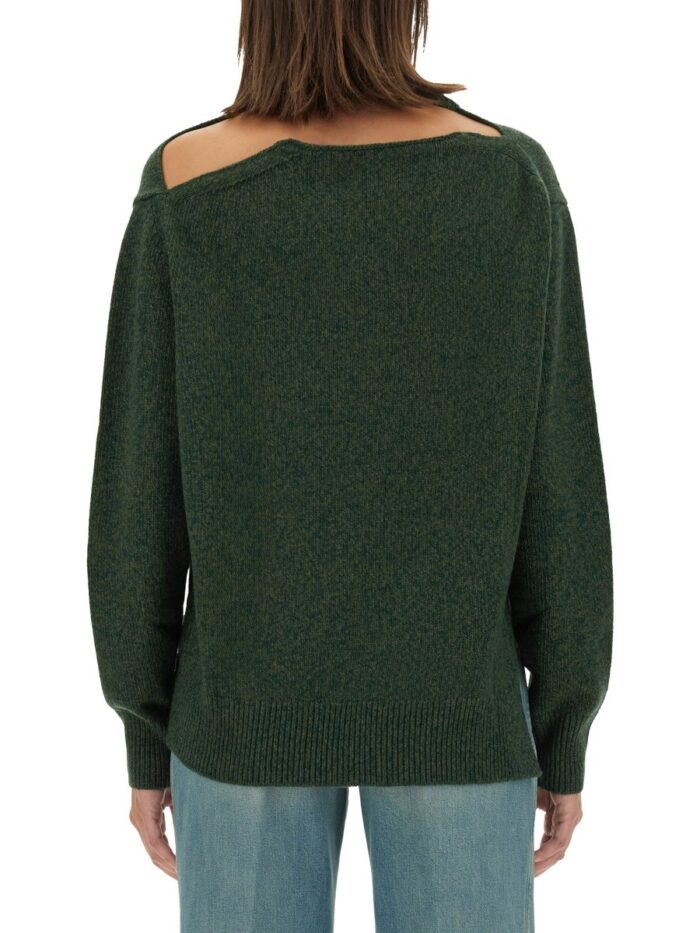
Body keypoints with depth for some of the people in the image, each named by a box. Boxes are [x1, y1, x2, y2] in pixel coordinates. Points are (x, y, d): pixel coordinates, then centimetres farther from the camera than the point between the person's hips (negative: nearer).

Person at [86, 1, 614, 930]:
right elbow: (559, 495, -8)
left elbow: (135, 496, -8)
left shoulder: (182, 186, -11)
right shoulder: (514, 179, -10)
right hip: (452, 700, 0)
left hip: (249, 694, 1)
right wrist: (566, 737, 5)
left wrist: (146, 734, 6)